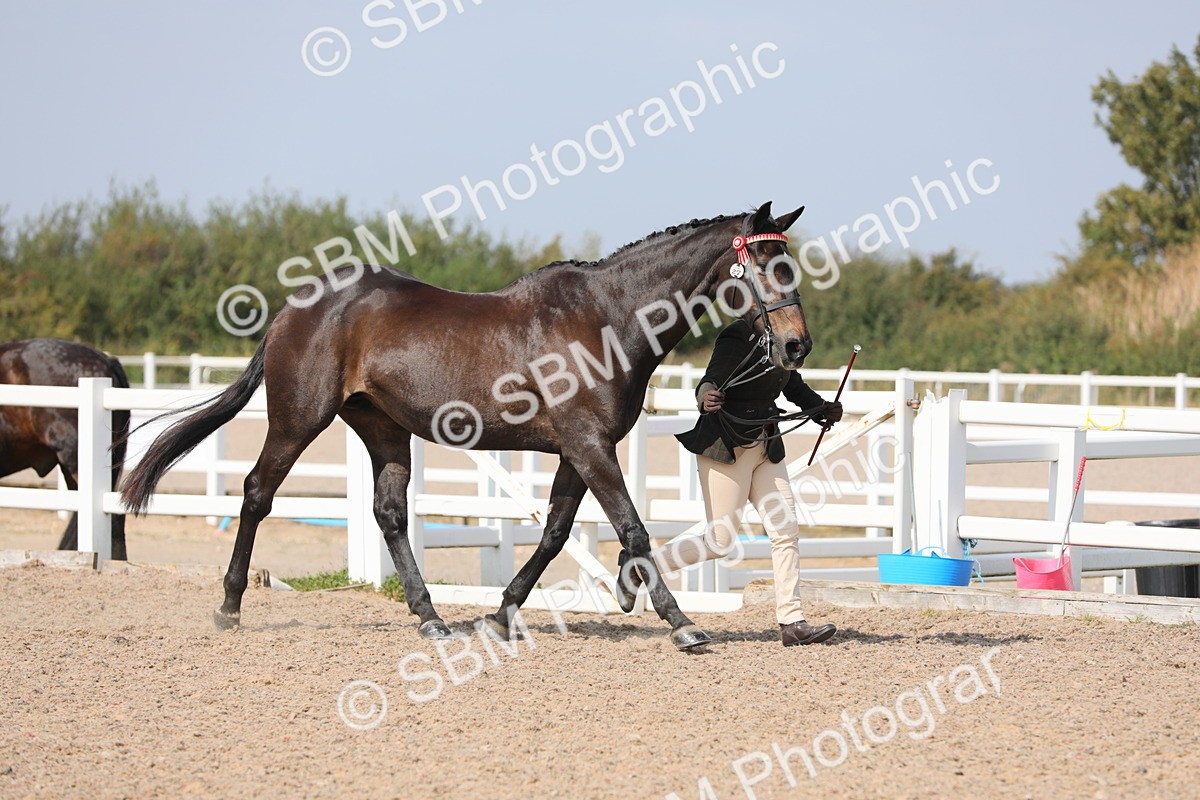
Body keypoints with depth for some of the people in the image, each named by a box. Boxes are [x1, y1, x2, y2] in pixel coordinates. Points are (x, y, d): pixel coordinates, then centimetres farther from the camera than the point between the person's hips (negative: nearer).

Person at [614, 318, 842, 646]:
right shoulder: (738, 337, -17)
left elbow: (794, 386, 22)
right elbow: (710, 381, -28)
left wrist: (821, 408, 7)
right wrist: (706, 398, -50)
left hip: (766, 445, 8)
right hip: (727, 449, -8)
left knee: (787, 532, 1)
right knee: (720, 541, -5)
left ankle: (791, 622, 4)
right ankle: (636, 566, 14)